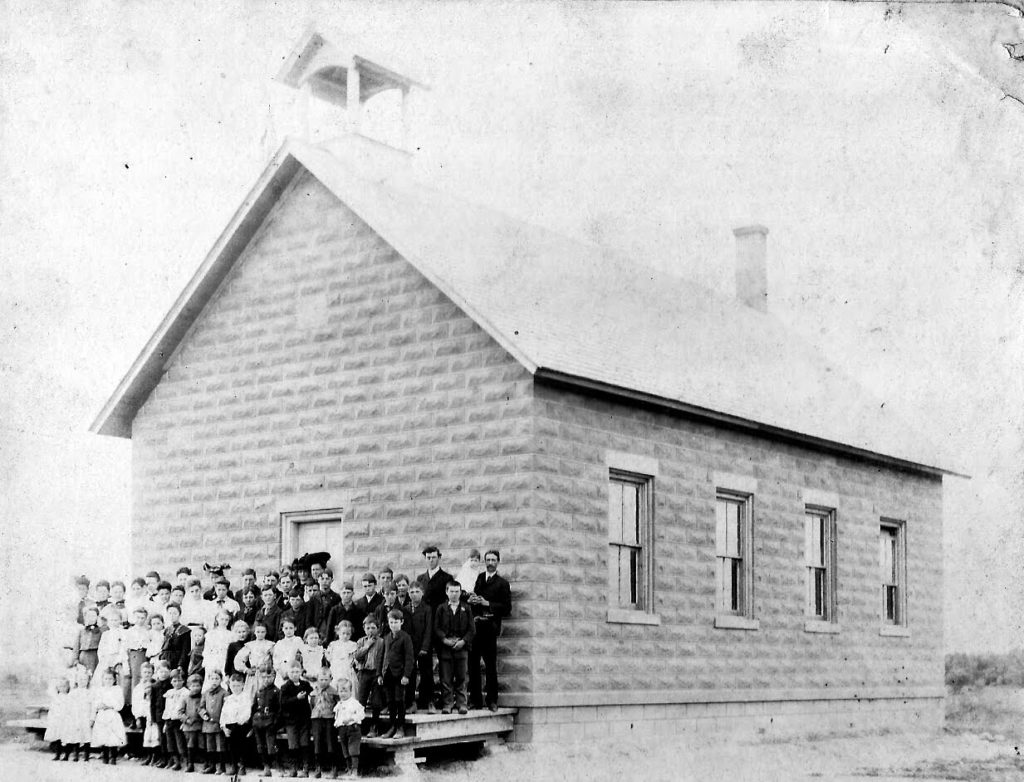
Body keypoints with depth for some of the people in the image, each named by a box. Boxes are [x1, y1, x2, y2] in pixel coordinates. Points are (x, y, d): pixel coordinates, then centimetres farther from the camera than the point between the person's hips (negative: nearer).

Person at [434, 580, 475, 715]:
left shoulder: (466, 609, 9)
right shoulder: (441, 609, 9)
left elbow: (471, 629, 5)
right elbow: (436, 628, 3)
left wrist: (464, 641, -10)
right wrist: (445, 640, -12)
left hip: (461, 647, 0)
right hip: (445, 648, 0)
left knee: (461, 677, 2)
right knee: (446, 678, -1)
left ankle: (461, 703, 8)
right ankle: (447, 703, 4)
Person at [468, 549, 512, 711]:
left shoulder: (502, 584, 7)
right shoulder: (477, 578, 16)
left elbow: (507, 608, 0)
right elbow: (471, 596, 14)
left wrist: (487, 603, -9)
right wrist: (471, 599, -9)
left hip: (489, 628, -3)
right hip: (473, 626, 3)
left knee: (490, 666, -4)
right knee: (472, 664, 2)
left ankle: (491, 700, 4)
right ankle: (475, 699, 8)